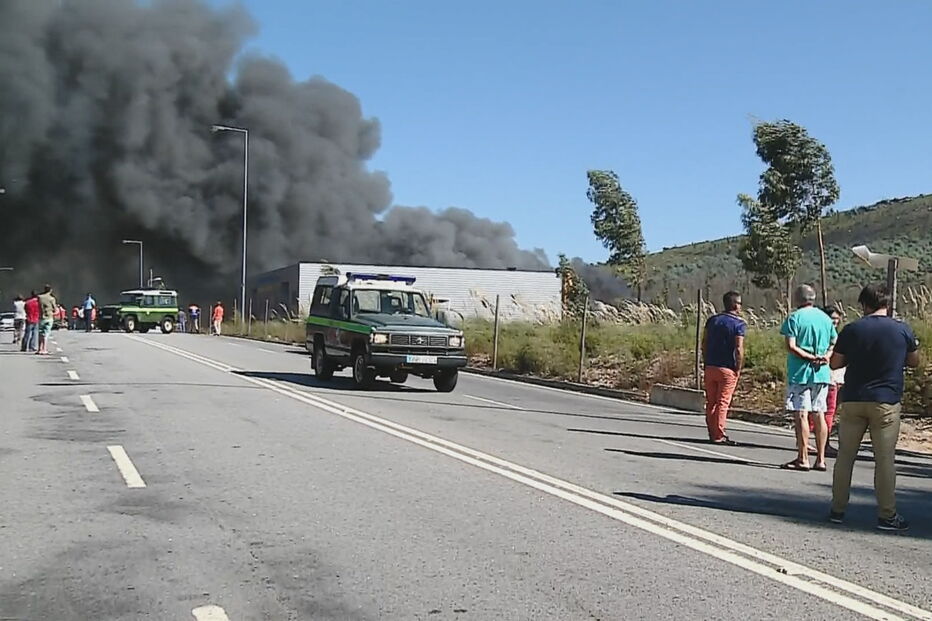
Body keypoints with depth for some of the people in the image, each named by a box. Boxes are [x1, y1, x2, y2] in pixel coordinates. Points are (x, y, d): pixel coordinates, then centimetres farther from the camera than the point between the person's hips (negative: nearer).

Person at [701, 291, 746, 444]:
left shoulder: (712, 320, 9)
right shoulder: (739, 324, -8)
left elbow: (704, 344, 9)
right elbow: (739, 349, -15)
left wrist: (706, 363, 15)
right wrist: (738, 370, -8)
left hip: (710, 367, 5)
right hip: (727, 369, -5)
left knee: (711, 402, 11)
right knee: (723, 402, -1)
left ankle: (712, 434, 17)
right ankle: (719, 436, 1)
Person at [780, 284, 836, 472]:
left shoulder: (795, 317, -5)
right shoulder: (825, 318, 12)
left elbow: (791, 346, -15)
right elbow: (835, 345, 12)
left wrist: (810, 357, -11)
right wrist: (824, 357, -4)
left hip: (800, 372, -6)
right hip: (822, 373, 6)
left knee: (801, 414, -3)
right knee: (819, 415, 9)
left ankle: (803, 458, -3)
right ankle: (821, 459, 11)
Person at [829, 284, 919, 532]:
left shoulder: (852, 330, -2)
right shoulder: (902, 329, -2)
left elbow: (835, 363, 3)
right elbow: (914, 362, 11)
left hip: (853, 401, 1)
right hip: (886, 403, -1)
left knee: (845, 456, 10)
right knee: (885, 459, 3)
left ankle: (838, 510, 14)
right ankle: (887, 515, 6)